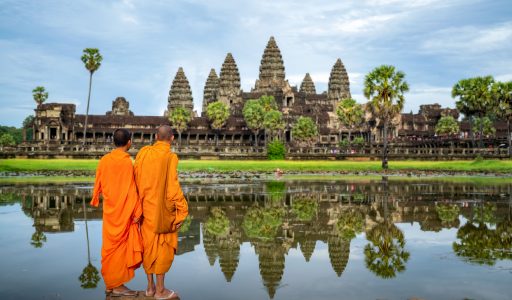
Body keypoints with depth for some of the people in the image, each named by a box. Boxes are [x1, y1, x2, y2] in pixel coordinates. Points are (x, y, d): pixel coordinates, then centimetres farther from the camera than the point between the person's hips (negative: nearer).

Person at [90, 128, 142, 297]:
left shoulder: (104, 160, -1)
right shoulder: (127, 162, -17)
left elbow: (98, 185, 8)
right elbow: (131, 190, -16)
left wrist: (95, 200, 26)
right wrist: (137, 212, -10)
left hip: (109, 210, 6)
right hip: (124, 211, -6)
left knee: (110, 245, 14)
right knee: (121, 246, 3)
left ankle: (110, 283, 22)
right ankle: (117, 285, 8)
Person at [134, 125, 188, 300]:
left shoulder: (143, 153, -1)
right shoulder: (170, 157, -15)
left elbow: (137, 181, 3)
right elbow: (172, 186, -19)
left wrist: (140, 204, 12)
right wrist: (182, 210, -13)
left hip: (146, 207, 5)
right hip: (163, 209, -5)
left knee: (149, 245, 14)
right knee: (164, 247, 5)